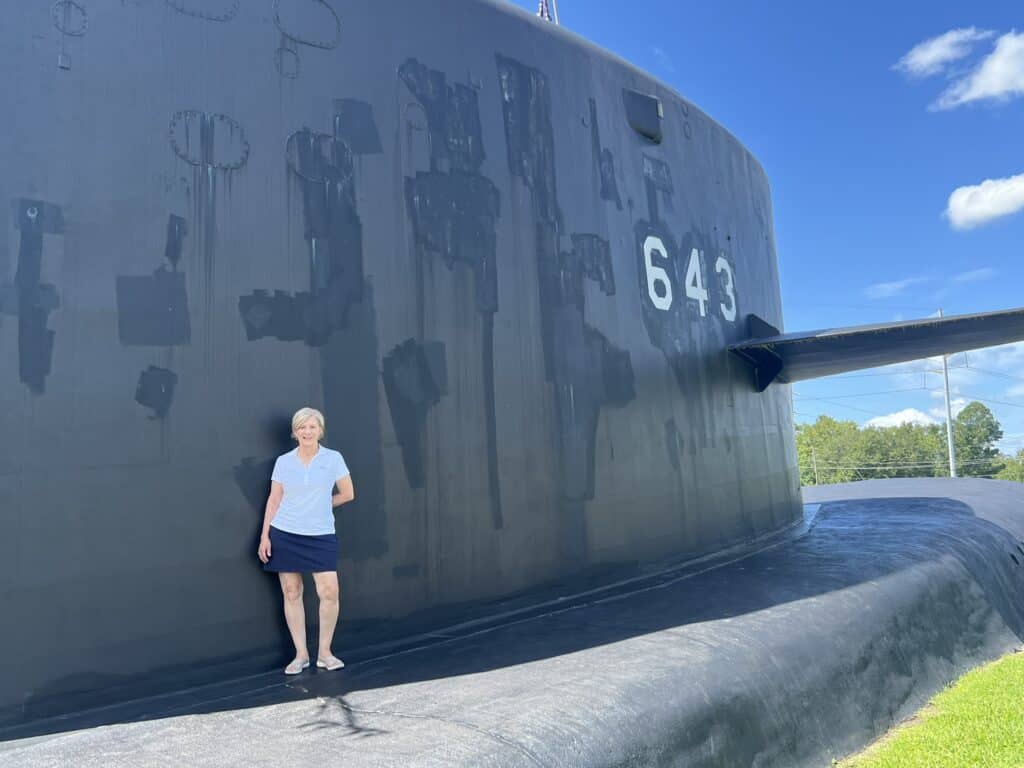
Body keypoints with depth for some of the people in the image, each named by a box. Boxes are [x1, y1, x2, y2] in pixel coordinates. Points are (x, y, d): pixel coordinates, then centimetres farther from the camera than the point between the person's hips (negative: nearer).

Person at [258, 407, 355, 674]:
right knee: (291, 593, 5)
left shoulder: (333, 459, -2)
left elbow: (348, 494, 5)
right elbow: (274, 499, 6)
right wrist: (265, 535, 2)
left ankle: (325, 652, 10)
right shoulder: (283, 461, 2)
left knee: (329, 592, -8)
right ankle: (301, 654, 18)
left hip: (321, 536, -1)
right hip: (285, 534, 1)